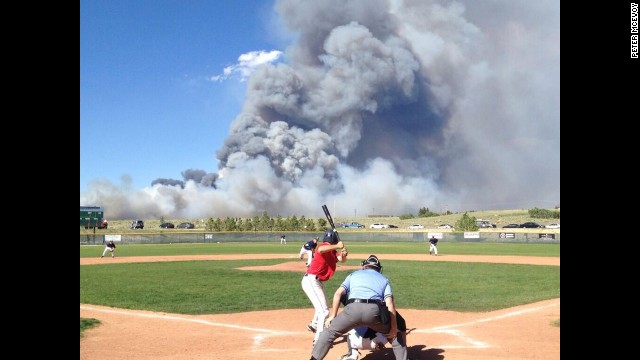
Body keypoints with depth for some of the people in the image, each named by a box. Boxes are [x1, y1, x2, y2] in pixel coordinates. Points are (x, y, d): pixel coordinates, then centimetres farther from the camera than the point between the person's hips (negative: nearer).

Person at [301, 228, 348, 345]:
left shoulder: (332, 251, 11)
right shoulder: (323, 246, -16)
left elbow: (341, 259, 0)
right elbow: (320, 250, -41)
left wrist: (343, 254, -21)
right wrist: (337, 246, -34)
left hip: (316, 281, 10)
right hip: (311, 280, -10)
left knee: (321, 307, 31)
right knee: (324, 310, -12)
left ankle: (314, 325, 53)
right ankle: (319, 339, -10)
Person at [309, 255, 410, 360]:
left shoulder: (353, 274, 31)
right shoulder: (384, 279, 29)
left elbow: (338, 293, 16)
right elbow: (389, 303, 12)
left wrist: (332, 316, 18)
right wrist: (394, 328, 9)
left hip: (353, 308, 0)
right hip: (375, 311, 1)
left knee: (330, 331, 19)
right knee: (396, 334, 27)